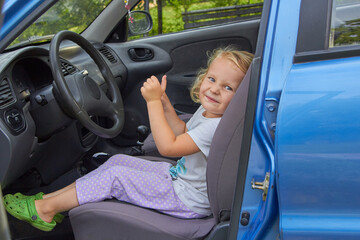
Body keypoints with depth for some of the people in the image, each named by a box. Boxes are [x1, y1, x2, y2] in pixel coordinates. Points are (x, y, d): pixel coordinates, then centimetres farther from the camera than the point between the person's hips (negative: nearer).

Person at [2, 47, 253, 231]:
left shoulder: (217, 126, -29)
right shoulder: (207, 111, 2)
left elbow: (167, 146, -30)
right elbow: (182, 132, 19)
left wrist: (154, 101, -26)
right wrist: (164, 101, 6)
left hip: (187, 200, -9)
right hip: (178, 176, 10)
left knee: (116, 178, -13)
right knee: (117, 161, 8)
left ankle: (45, 209, 0)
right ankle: (52, 196, 13)